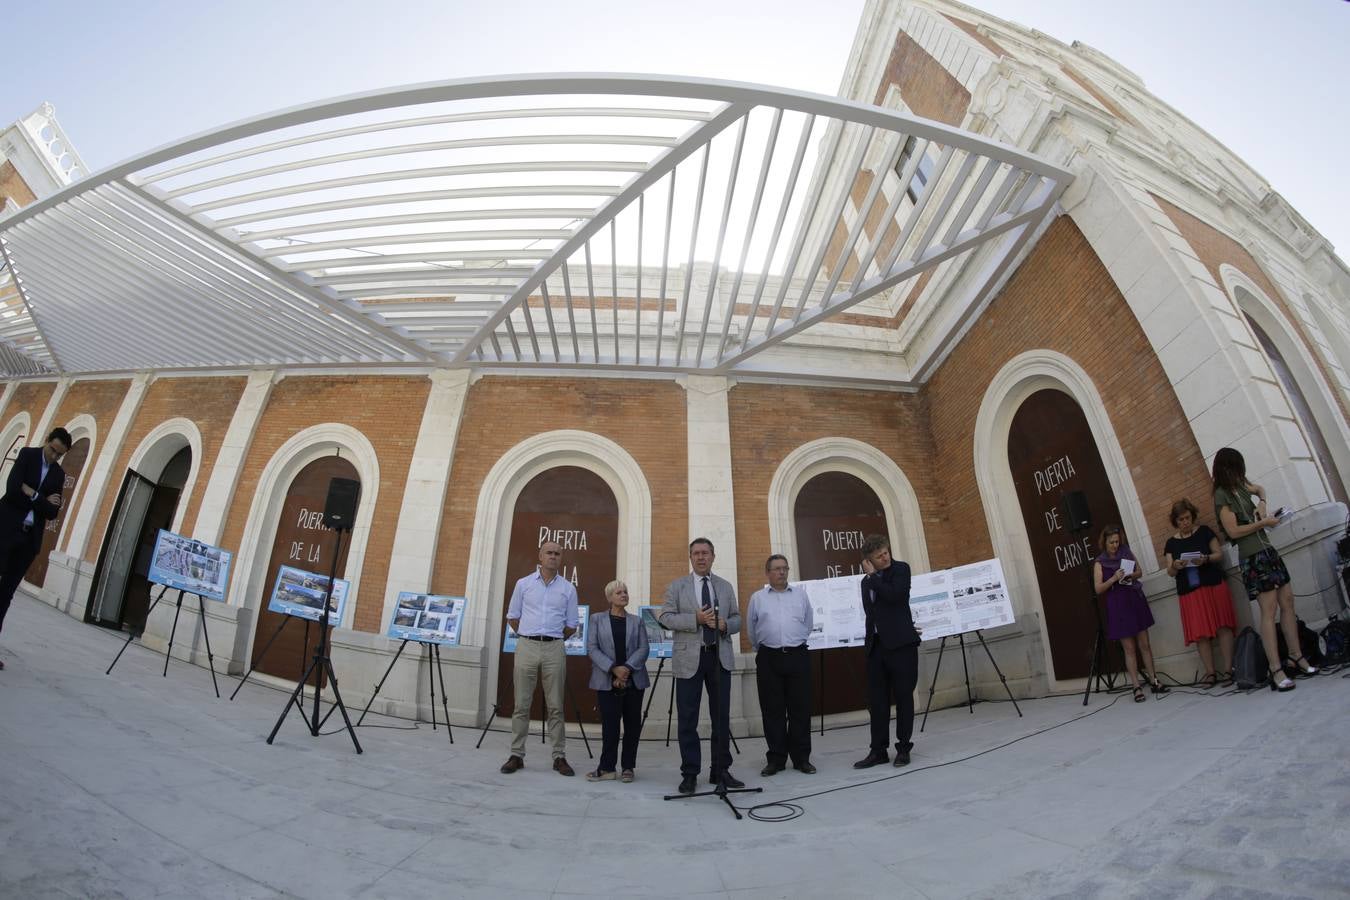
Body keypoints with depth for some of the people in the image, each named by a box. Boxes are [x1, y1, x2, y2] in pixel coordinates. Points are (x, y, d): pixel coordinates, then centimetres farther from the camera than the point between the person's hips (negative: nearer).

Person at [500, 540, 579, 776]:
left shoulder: (568, 588, 6)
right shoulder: (523, 584, 6)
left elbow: (571, 625, 11)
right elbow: (512, 617, 13)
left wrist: (553, 639, 10)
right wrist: (529, 635, 11)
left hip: (554, 650, 0)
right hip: (526, 647, 0)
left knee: (555, 706, 3)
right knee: (521, 705, 4)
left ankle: (559, 757, 10)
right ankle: (516, 755, 14)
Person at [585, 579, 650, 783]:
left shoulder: (637, 621, 12)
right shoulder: (597, 619, 7)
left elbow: (644, 648, 2)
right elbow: (592, 648, -3)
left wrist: (627, 668, -14)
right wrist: (614, 669, -15)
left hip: (633, 680, 2)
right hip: (607, 681, -2)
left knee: (633, 724, 5)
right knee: (609, 725, -3)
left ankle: (628, 767, 16)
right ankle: (607, 768, 10)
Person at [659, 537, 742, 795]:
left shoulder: (726, 587, 12)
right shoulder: (677, 586, 4)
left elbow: (737, 619, 12)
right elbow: (665, 617, -5)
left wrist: (725, 624, -11)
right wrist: (696, 619, -17)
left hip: (720, 657, 3)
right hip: (689, 658, -3)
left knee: (722, 717, 9)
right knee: (688, 719, 3)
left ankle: (720, 770, 21)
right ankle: (690, 774, 14)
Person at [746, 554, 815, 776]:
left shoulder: (800, 594, 9)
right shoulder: (757, 598, 7)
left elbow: (807, 625, 15)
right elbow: (751, 631, 14)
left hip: (797, 656, 1)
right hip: (769, 658, 0)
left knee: (800, 708, 4)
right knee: (772, 710, 4)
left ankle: (801, 758, 15)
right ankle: (776, 759, 13)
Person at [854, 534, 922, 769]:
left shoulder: (901, 569, -2)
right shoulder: (867, 581, 15)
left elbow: (893, 595, -19)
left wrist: (872, 575, -11)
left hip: (900, 643, -5)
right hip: (876, 645, 5)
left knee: (903, 696, 4)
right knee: (876, 699, 6)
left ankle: (903, 747, 16)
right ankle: (878, 750, 14)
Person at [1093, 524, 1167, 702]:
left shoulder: (1126, 552, 6)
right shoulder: (1100, 562, -3)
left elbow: (1139, 571, 15)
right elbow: (1098, 589, -6)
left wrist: (1131, 576, -7)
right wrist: (1114, 578, -20)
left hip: (1136, 601, 3)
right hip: (1118, 606, -3)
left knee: (1144, 644, 8)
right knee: (1129, 648, 0)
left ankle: (1154, 681, 17)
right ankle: (1136, 686, 3)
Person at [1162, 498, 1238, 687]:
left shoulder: (1204, 531, 6)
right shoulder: (1171, 543, 9)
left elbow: (1220, 554, 3)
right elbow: (1170, 572, 8)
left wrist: (1206, 559, -17)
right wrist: (1175, 566, -14)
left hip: (1214, 585, -1)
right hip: (1189, 592, 1)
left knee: (1223, 627, -4)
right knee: (1200, 633, -3)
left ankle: (1227, 669, 1)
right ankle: (1210, 672, 1)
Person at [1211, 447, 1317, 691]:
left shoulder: (1239, 485, 10)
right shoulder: (1222, 495, -13)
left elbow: (1260, 489, 32)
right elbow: (1233, 531, -16)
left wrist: (1262, 503, 11)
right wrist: (1264, 522, -8)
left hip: (1268, 550, 8)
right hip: (1253, 556, -8)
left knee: (1287, 602, 8)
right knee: (1269, 611, -10)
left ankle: (1296, 658, 20)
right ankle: (1276, 671, -9)